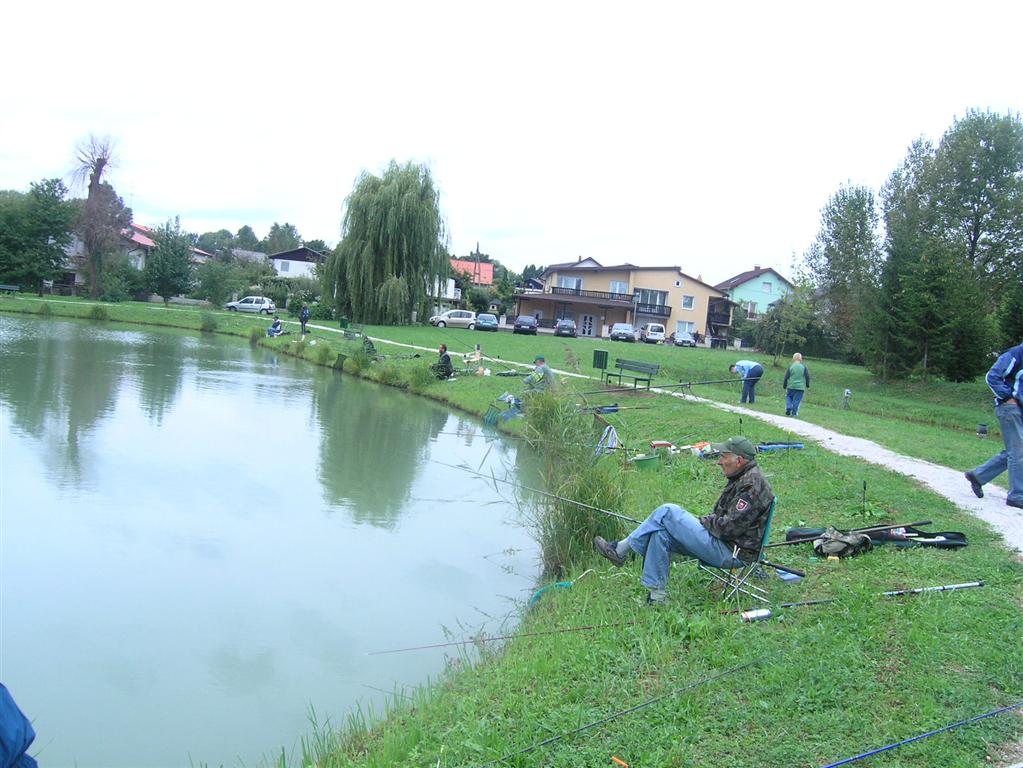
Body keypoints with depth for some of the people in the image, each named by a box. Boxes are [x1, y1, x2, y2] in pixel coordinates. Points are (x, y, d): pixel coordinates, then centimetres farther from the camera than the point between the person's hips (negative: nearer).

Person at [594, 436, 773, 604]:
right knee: (661, 533, -3)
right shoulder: (742, 479, 16)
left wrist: (702, 521, -7)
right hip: (727, 545, 10)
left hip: (732, 553, -10)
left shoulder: (752, 484, -17)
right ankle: (657, 595, -2)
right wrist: (702, 522, 7)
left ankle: (621, 549, -6)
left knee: (668, 512, -16)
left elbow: (729, 527, -22)